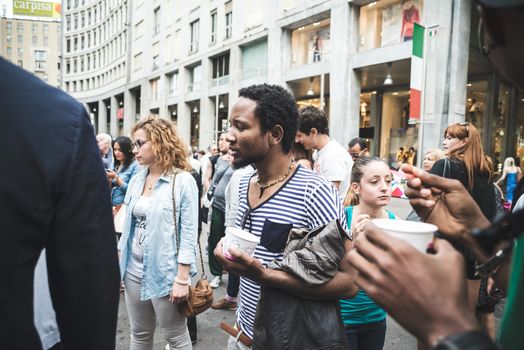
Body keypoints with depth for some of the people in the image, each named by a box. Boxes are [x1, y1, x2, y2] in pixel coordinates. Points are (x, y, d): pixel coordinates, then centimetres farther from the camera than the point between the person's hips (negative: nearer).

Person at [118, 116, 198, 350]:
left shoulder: (183, 181, -12)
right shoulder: (136, 180, 7)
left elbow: (188, 234, -14)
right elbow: (128, 225, 12)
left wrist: (182, 279, -16)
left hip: (164, 273, -6)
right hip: (134, 270, 6)